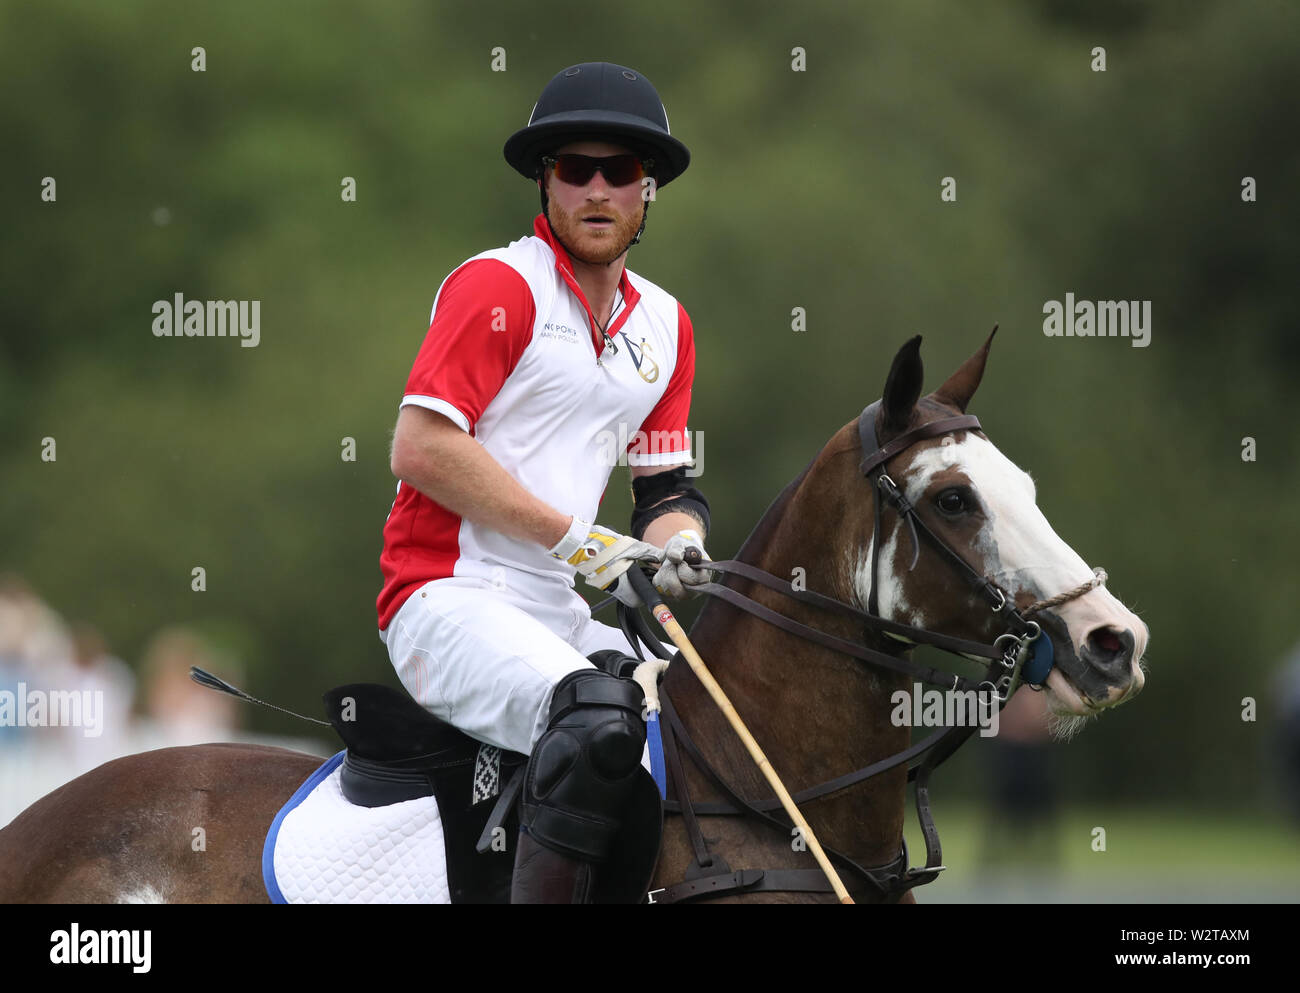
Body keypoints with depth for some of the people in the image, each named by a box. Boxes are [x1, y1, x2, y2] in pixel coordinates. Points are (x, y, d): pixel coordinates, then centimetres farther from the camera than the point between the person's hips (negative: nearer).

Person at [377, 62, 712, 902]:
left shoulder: (666, 324, 16)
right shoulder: (500, 286, -7)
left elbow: (668, 486, 20)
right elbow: (421, 449, -16)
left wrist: (677, 544, -5)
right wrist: (582, 543, -14)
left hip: (559, 617, 8)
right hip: (450, 602, -8)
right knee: (597, 720, -34)